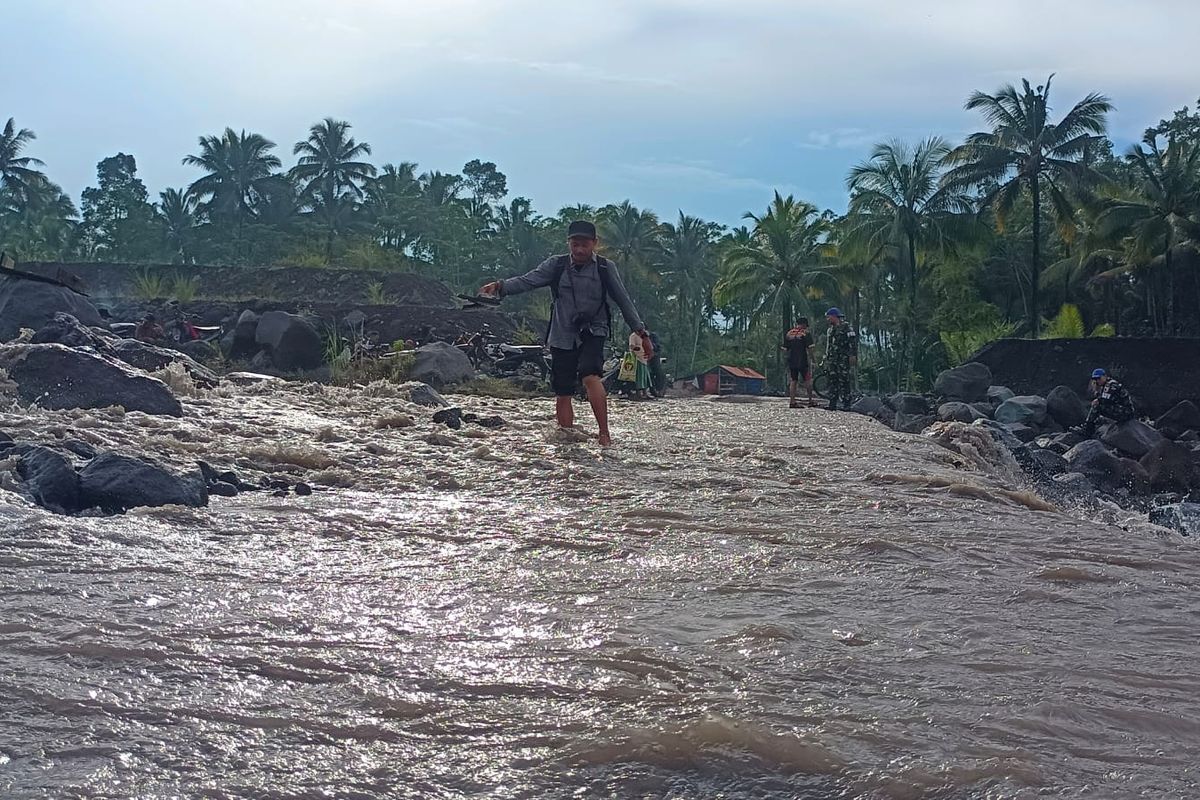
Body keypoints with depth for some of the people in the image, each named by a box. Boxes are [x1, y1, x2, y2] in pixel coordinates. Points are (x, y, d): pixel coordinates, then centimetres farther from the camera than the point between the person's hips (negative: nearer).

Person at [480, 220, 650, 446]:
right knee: (562, 393, 2)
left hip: (592, 334, -2)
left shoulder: (605, 268, 1)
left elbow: (623, 300, 6)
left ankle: (605, 434, -23)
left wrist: (640, 332, 5)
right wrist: (500, 287, -25)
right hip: (562, 336, 2)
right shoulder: (556, 265, 3)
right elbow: (527, 281, -8)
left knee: (591, 376, -28)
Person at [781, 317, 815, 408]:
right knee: (808, 380, 5)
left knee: (793, 381, 7)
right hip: (803, 361, -5)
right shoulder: (806, 333, -6)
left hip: (791, 361, 5)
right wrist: (811, 360, -4)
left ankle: (792, 402, 4)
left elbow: (784, 348, 12)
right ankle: (810, 401, 8)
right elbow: (809, 348, -11)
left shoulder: (788, 333, 9)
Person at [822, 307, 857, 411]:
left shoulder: (846, 326, -4)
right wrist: (826, 359, 22)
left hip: (843, 359, -7)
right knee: (832, 381, 4)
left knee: (844, 382, -9)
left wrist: (852, 355, -18)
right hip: (832, 360, 7)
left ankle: (846, 404, -8)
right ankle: (832, 404, 7)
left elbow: (853, 341, -10)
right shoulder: (830, 329, 20)